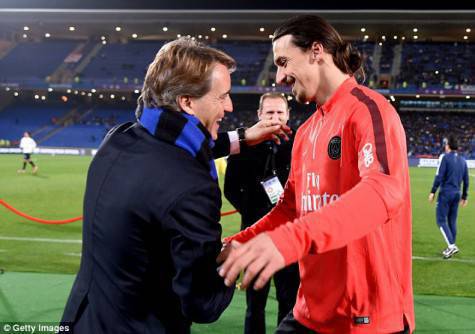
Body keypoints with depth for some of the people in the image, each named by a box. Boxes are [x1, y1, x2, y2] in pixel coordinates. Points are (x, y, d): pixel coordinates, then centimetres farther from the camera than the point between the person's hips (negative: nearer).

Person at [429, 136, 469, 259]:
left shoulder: (445, 157, -6)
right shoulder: (462, 160, 12)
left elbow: (439, 176, -14)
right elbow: (466, 180, 14)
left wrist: (433, 192, -9)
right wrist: (464, 196, 22)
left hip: (445, 193, -6)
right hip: (457, 193, 6)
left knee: (441, 220, -2)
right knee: (452, 221, 13)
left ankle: (452, 246, -14)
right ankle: (451, 248, 16)